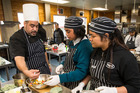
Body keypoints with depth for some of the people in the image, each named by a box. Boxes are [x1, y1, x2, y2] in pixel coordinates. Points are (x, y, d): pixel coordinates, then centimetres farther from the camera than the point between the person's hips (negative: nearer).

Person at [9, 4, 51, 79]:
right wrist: (26, 72, -50)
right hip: (30, 74, -6)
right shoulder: (16, 38, -17)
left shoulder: (38, 35, 5)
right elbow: (19, 58, -32)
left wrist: (48, 65, 14)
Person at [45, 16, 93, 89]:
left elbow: (82, 72, -26)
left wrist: (60, 78, -31)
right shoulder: (72, 42, 0)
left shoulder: (85, 46, -25)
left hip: (76, 84, -7)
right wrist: (62, 64, -3)